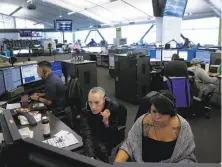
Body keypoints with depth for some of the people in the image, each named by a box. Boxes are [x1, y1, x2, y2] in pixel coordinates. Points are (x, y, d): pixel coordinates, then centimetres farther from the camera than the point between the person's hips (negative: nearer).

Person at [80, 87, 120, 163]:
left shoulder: (114, 107, -24)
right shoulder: (85, 111, -23)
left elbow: (113, 135, -21)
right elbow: (87, 136, -33)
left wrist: (107, 122, -39)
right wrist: (91, 157, -47)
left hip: (111, 140, 0)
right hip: (95, 140, 0)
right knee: (101, 148, -26)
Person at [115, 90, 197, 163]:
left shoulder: (182, 127, -17)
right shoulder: (142, 122, -15)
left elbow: (186, 157, -6)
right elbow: (128, 146, -9)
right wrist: (116, 163, -23)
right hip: (141, 161, -1)